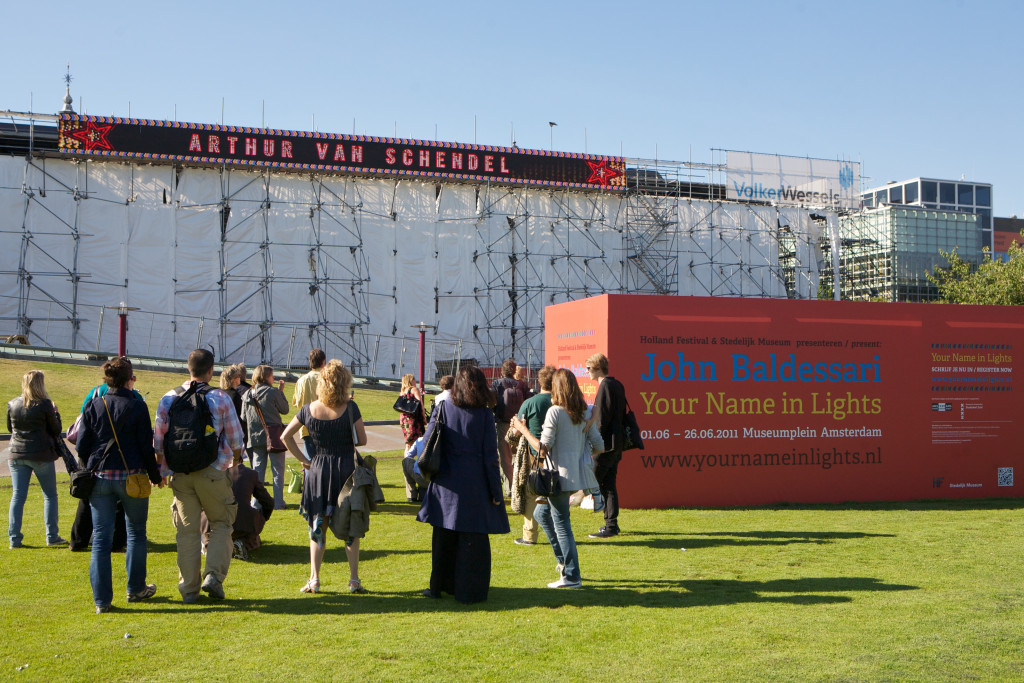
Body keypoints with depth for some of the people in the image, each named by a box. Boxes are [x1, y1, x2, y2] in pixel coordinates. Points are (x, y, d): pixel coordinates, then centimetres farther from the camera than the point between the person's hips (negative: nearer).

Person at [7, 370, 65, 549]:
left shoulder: (12, 404, 2)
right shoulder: (45, 405, -11)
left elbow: (10, 428, 15)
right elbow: (56, 430, -3)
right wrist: (55, 413, 11)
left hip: (17, 455, 4)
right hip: (41, 455, -4)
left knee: (18, 496, 7)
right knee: (50, 495, 8)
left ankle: (14, 538, 5)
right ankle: (52, 536, 8)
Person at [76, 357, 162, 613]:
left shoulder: (93, 406, 2)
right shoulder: (136, 406, -6)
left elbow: (82, 446, 5)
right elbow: (146, 447, -5)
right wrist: (155, 476, 7)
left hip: (100, 477, 2)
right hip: (131, 477, -2)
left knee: (101, 537, 4)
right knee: (136, 533, 14)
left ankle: (101, 599, 3)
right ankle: (136, 589, 22)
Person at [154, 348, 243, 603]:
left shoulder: (168, 399, 4)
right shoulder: (221, 399, -5)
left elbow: (158, 441, 7)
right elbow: (236, 440, 1)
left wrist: (162, 470, 21)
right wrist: (235, 459, 21)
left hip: (180, 476, 3)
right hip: (213, 473, -3)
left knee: (187, 530, 9)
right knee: (221, 524, 12)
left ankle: (188, 589, 11)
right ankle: (214, 575, -4)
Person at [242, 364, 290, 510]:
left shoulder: (247, 394, 4)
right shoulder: (273, 392, -11)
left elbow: (243, 417, 8)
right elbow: (285, 409, -1)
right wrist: (281, 391, 6)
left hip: (255, 438, 4)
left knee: (257, 470, 11)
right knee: (277, 470, 3)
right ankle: (278, 502, 4)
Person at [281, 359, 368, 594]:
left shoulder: (309, 409, -2)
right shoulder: (350, 408, -11)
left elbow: (286, 436, 4)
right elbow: (362, 440, -6)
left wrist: (302, 459, 8)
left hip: (318, 470, 2)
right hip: (346, 468, -2)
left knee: (317, 526, 13)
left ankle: (314, 579, 10)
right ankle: (354, 579, 9)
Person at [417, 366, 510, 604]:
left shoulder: (443, 408, -1)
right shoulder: (484, 414, -7)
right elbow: (490, 456, -7)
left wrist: (431, 473, 12)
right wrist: (495, 491, -2)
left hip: (446, 483, 3)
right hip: (474, 484, -3)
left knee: (444, 537, 14)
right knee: (473, 538, 5)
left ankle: (439, 586, 23)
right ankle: (468, 590, 9)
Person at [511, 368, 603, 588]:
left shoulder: (554, 412, -13)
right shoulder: (585, 412, 7)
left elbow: (542, 449, -14)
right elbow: (599, 446, 7)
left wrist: (523, 430, -4)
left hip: (560, 475, -8)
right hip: (578, 474, 8)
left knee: (561, 524, 1)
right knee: (541, 513, 23)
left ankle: (572, 576, 6)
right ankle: (565, 560, 23)